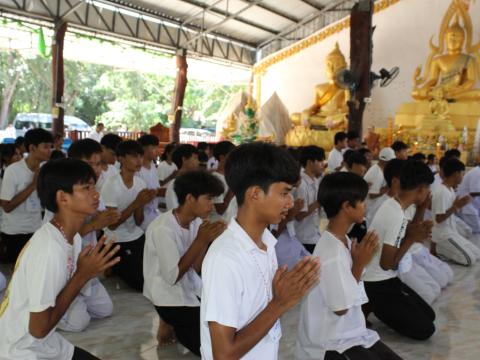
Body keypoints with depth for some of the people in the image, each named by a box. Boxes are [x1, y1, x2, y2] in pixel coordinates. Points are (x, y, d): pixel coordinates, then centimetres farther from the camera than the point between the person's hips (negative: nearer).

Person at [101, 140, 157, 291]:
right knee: (140, 283, -5)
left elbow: (138, 222, -2)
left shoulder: (140, 183, 1)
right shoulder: (111, 184, -18)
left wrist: (142, 203, -22)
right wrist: (137, 202, -27)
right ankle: (112, 269, 20)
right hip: (118, 242, -6)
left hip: (138, 237, 6)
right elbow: (112, 224, -21)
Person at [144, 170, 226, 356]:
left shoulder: (197, 221, -1)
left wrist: (207, 240, -16)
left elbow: (195, 269, 0)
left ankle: (178, 326, 13)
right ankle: (172, 326, 8)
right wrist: (200, 240, -26)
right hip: (170, 297, -7)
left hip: (192, 289, 8)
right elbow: (172, 277, -25)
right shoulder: (163, 228, -24)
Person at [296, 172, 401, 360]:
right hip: (329, 344, -8)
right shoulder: (332, 254, -26)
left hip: (349, 332, 9)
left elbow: (352, 299, 8)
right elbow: (341, 308, -17)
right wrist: (360, 264, -15)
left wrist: (359, 261, -5)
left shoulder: (343, 241, 1)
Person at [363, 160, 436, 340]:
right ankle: (371, 307, 3)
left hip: (383, 279, 9)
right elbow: (387, 264, -23)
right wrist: (412, 238, -14)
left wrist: (415, 231, -3)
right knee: (424, 329, -3)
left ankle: (374, 306, 13)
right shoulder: (397, 216, -26)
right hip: (378, 285, -9)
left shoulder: (390, 204, 2)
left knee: (429, 315, 15)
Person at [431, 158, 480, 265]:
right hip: (443, 235, -9)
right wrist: (456, 206, -24)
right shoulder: (442, 192, -23)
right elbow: (439, 218, -25)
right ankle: (436, 248, -2)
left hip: (451, 232, 9)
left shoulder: (450, 189, 7)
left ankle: (441, 248, 10)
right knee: (469, 259, -13)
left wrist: (459, 204, 3)